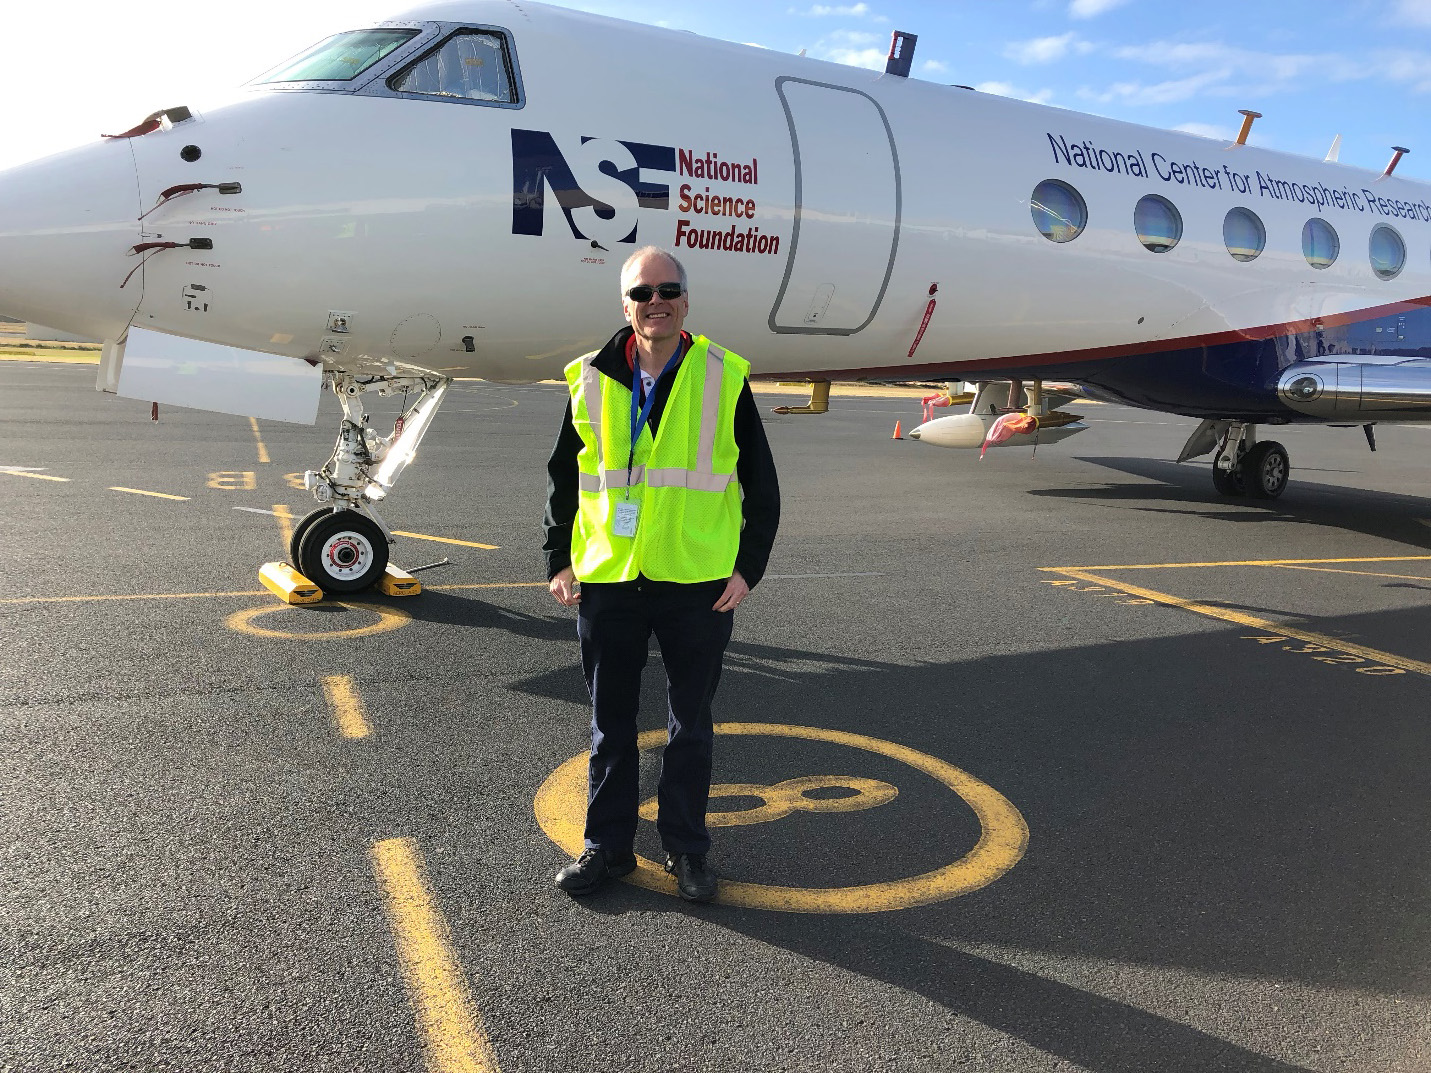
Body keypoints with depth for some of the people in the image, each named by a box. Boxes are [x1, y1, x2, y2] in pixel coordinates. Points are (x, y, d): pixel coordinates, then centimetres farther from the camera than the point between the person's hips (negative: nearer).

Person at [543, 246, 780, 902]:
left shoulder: (724, 379, -2)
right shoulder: (591, 381, 3)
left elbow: (762, 485, 2)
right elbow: (562, 478, 11)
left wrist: (749, 566, -4)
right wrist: (559, 560, 5)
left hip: (698, 583, -1)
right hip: (606, 582, 2)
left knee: (690, 724, 11)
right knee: (610, 724, 12)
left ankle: (685, 847, 27)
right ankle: (608, 845, 28)